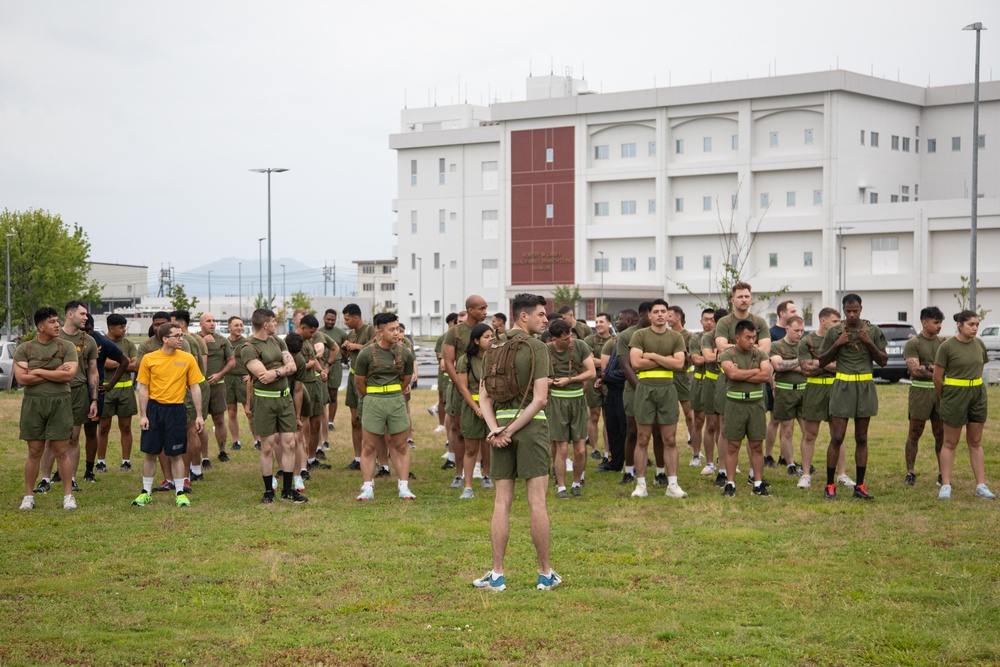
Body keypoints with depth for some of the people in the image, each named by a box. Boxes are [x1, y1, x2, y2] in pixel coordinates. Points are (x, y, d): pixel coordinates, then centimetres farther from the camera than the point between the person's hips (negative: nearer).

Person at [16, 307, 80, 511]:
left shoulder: (67, 347, 1)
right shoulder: (24, 349, 2)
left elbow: (69, 375, -12)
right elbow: (21, 379, -9)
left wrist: (38, 372, -9)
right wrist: (55, 374, -11)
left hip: (60, 402, 0)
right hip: (33, 403, 1)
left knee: (61, 451, 1)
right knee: (34, 452, 6)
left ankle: (68, 495, 8)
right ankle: (28, 496, 15)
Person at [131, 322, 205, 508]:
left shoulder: (187, 359, 0)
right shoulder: (149, 359, -3)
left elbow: (195, 388, 4)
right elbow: (143, 389, 1)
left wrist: (199, 415, 1)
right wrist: (143, 416, -4)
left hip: (176, 410, 0)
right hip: (154, 409, 0)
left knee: (176, 454, 5)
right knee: (150, 453, 7)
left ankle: (180, 493, 15)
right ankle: (146, 492, 18)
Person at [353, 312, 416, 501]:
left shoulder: (405, 353, 0)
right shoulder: (366, 354, -8)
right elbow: (359, 382, 3)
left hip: (397, 401, 2)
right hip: (373, 402, -2)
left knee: (400, 446, 4)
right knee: (369, 447, 2)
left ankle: (404, 487, 11)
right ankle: (367, 489, 9)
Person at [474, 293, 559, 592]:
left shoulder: (492, 348, 12)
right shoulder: (536, 348, -7)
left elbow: (484, 396, 5)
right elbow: (540, 398, -16)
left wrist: (496, 430, -7)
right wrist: (510, 431, -12)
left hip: (500, 423, 5)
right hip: (531, 423, -5)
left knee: (502, 502, 6)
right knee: (537, 502, -1)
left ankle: (497, 575, 4)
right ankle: (546, 574, 5)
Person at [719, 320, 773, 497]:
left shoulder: (760, 354, 7)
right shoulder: (727, 355, -1)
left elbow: (766, 376, -8)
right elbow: (732, 373, -19)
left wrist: (742, 374, -11)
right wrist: (755, 371, -7)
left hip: (756, 403, 3)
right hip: (735, 403, -3)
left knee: (757, 446, 5)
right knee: (733, 446, 1)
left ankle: (758, 484, 11)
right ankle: (730, 484, 6)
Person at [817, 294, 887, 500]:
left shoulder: (873, 331, 3)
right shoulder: (834, 332, 0)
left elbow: (883, 361, 4)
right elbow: (822, 361, 5)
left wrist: (869, 343, -10)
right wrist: (837, 345, -10)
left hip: (865, 386, 2)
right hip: (843, 386, -2)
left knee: (861, 438, 7)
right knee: (837, 437, -5)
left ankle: (860, 485, 12)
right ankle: (830, 485, 1)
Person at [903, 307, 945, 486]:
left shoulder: (943, 342, 10)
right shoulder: (913, 344, -4)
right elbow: (915, 370, -14)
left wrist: (929, 367, -14)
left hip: (940, 392, 4)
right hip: (920, 391, -4)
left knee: (941, 434, 4)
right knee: (914, 434, 2)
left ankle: (942, 473, 10)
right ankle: (910, 473, 8)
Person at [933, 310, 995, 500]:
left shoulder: (979, 344, 3)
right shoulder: (947, 346, -12)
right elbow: (937, 377, -7)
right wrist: (945, 398, 4)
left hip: (977, 395, 5)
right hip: (955, 395, -5)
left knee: (976, 443, 10)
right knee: (950, 443, 3)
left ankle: (981, 486, 12)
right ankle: (946, 486, 8)